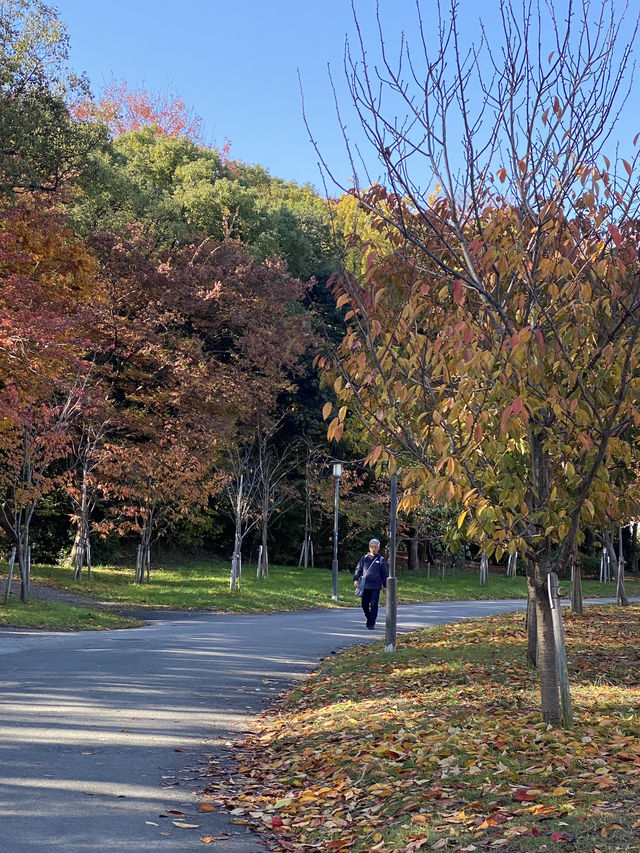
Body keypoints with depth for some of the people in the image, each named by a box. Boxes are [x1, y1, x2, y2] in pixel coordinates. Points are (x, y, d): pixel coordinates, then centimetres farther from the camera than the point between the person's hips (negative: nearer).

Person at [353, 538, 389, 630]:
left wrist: (385, 586, 6)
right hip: (365, 585, 2)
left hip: (376, 586, -2)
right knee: (365, 604, 5)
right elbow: (358, 569, 10)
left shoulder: (381, 560, 6)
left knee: (374, 605, -7)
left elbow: (385, 574, 9)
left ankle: (371, 624, -1)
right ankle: (369, 619, 27)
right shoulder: (364, 558, 9)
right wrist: (356, 579, -4)